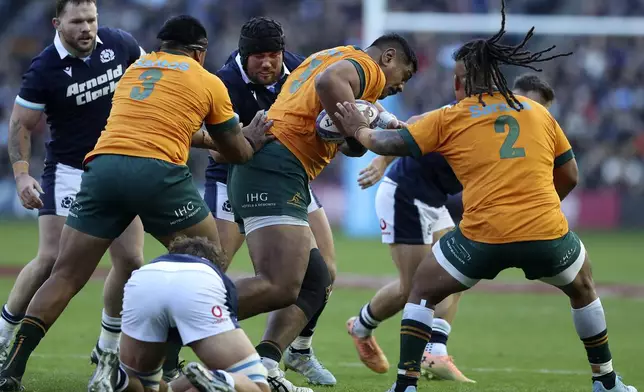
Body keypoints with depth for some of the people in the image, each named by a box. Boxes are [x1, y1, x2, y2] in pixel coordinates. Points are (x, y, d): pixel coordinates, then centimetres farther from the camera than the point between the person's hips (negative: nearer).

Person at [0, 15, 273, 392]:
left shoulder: (135, 68, 27)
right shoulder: (208, 83, 14)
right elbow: (237, 152, 24)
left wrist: (207, 138, 47)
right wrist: (252, 140, 44)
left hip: (103, 166, 4)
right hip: (158, 171, -4)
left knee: (65, 277, 7)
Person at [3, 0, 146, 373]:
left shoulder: (120, 44, -6)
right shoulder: (44, 69, -15)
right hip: (68, 171, -4)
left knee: (131, 260, -3)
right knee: (51, 260, -12)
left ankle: (109, 347, 15)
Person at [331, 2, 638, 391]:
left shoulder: (450, 119, 5)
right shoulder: (540, 114, 13)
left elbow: (394, 144, 5)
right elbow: (569, 177, 18)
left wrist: (360, 130, 24)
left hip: (484, 237, -2)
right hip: (548, 231, 2)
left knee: (422, 293, 20)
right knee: (584, 289, 31)